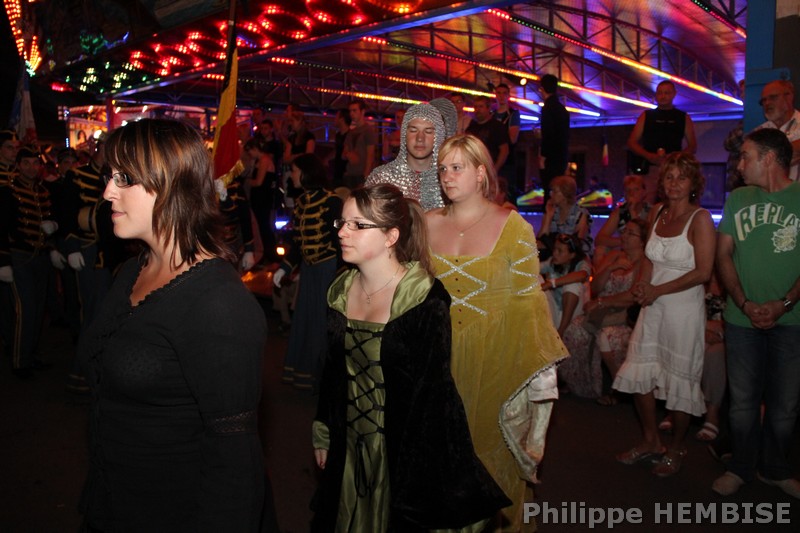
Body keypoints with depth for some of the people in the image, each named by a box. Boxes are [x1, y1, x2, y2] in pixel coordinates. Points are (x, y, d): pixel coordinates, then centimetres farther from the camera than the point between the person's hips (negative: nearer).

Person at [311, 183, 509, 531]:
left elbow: (430, 394, -17)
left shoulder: (425, 302, -19)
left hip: (405, 448, -6)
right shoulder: (342, 291, 0)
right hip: (348, 446, 6)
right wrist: (323, 433, 12)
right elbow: (335, 368, 9)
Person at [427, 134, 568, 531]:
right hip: (441, 353, 3)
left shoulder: (512, 227, -6)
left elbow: (528, 300, -7)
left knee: (491, 435, 8)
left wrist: (536, 362, -12)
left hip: (495, 356, -3)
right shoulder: (428, 224, 4)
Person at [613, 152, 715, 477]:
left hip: (684, 307, -6)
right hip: (653, 306, 6)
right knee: (639, 373, 10)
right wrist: (642, 285, -2)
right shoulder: (657, 213, 8)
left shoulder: (700, 219, -11)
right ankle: (650, 441, 30)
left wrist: (657, 290, -14)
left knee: (680, 378, 5)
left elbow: (703, 272, -16)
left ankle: (676, 449, 25)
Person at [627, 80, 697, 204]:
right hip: (650, 168, 0)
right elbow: (631, 143, 9)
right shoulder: (646, 116, 14)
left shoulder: (683, 117, 14)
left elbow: (692, 146, 11)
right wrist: (649, 156, -9)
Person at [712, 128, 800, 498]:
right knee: (743, 398, 8)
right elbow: (723, 255, 4)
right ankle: (741, 467, 24)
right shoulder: (738, 199, 6)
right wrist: (745, 303, -8)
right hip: (742, 318, 2)